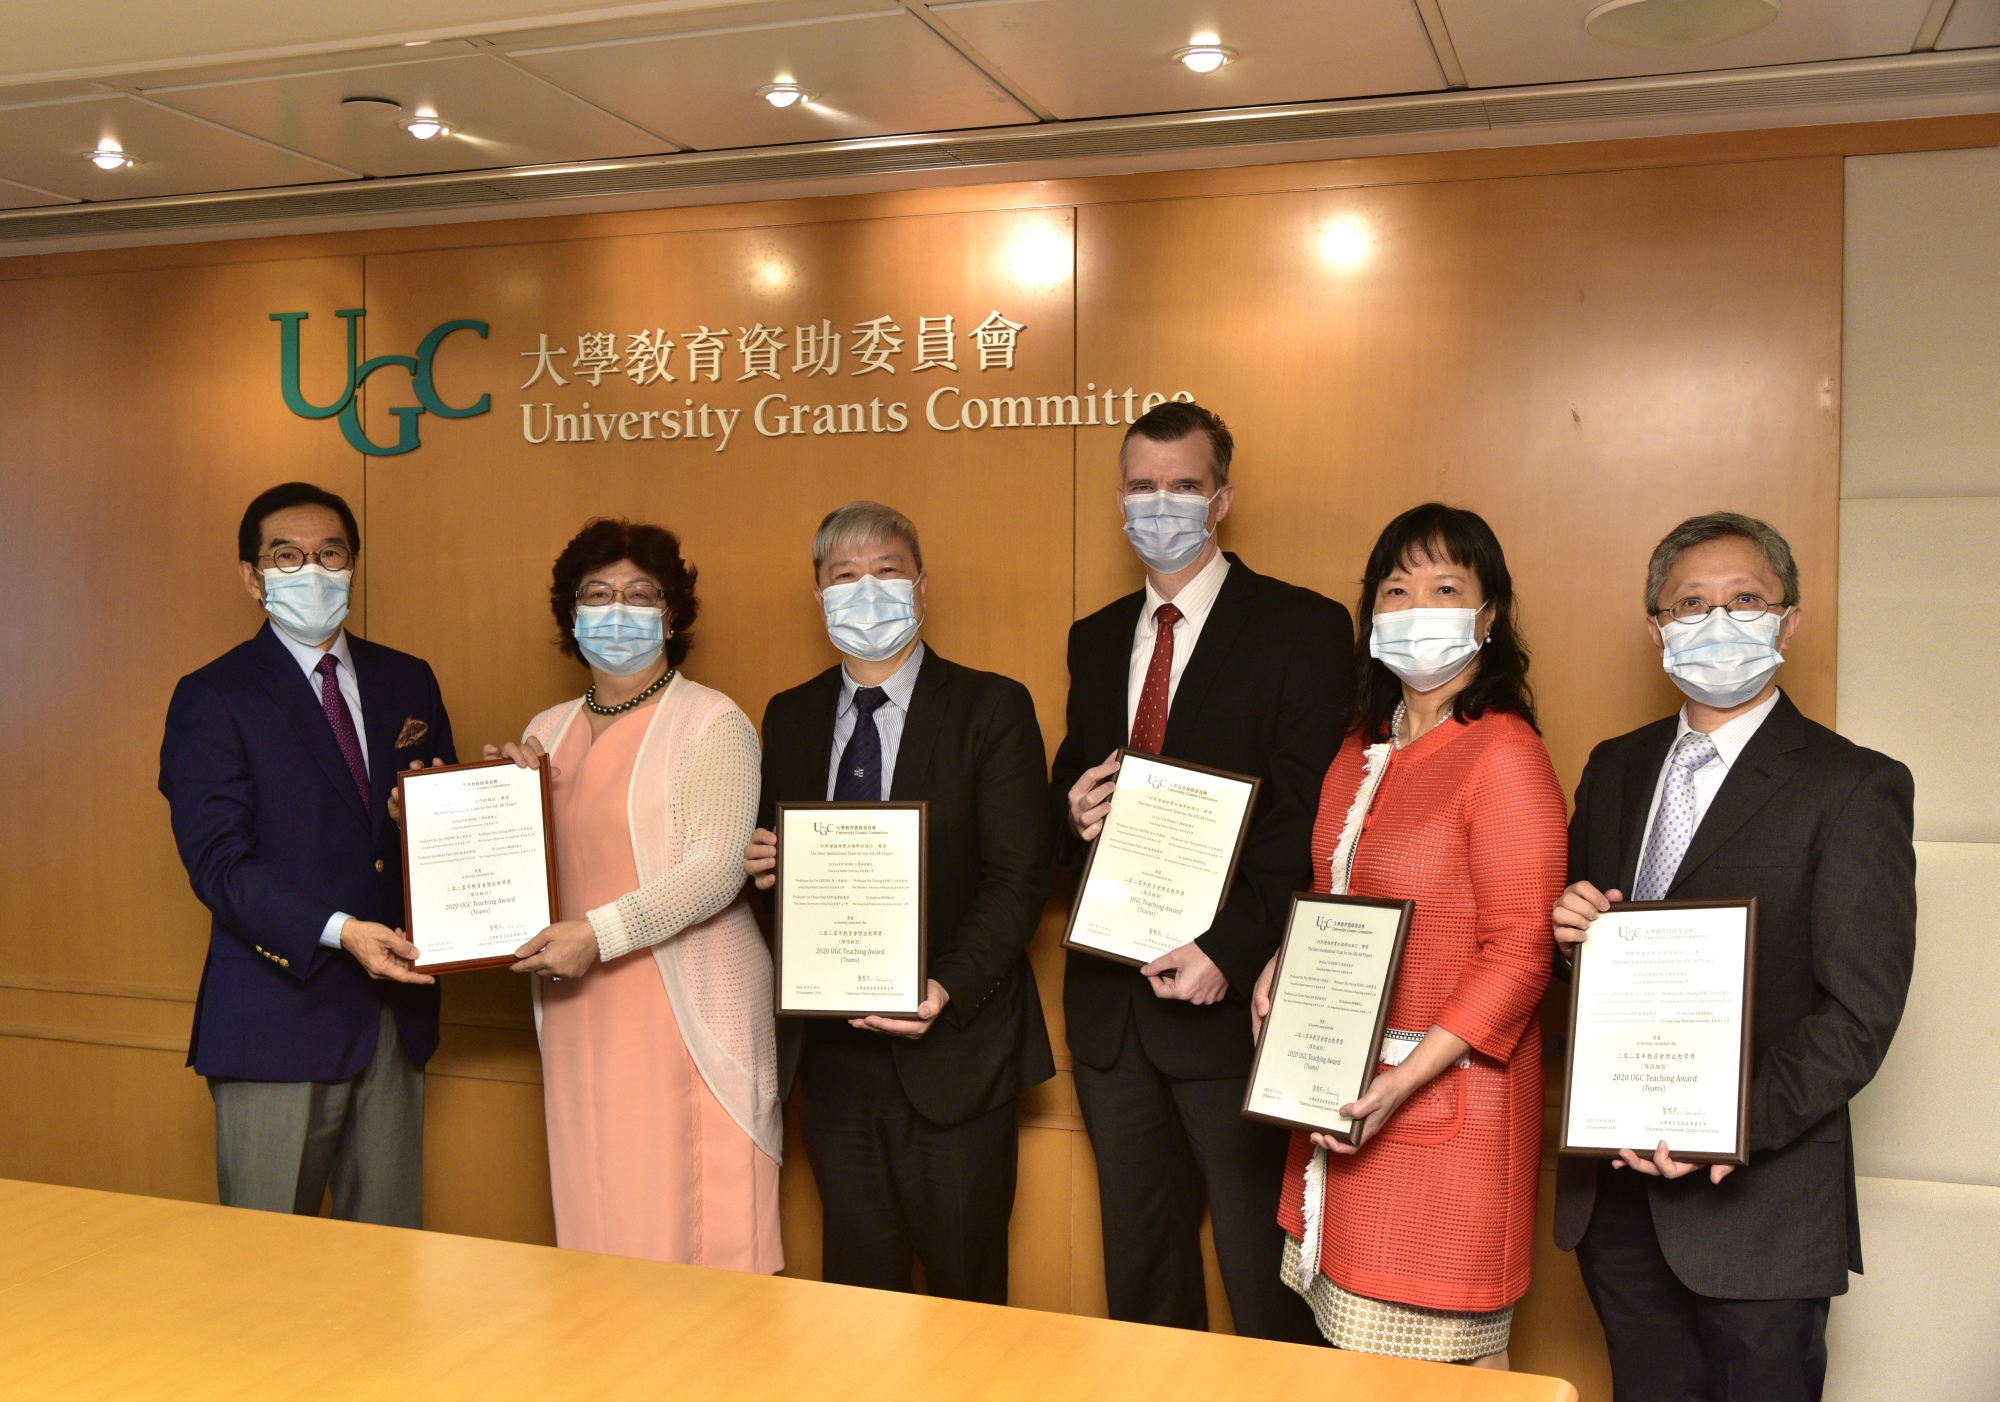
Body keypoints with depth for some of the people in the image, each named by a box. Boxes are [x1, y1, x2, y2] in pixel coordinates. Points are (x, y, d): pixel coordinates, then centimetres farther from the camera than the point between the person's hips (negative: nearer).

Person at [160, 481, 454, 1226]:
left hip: (394, 1009, 5)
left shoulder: (407, 682, 12)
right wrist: (338, 933, -23)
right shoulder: (211, 698, -3)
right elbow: (218, 863, -10)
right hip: (277, 1015, -4)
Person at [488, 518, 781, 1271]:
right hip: (579, 1014, 6)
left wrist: (598, 934, -21)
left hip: (687, 1011, -5)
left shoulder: (710, 722, -4)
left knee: (694, 1222, -3)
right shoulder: (547, 731, 14)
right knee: (594, 1209, 10)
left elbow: (716, 869, -14)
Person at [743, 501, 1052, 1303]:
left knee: (964, 1290, 7)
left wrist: (948, 989, -24)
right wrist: (763, 867, -8)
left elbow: (1018, 878, -10)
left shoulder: (991, 710, -4)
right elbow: (771, 861, 16)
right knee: (856, 1288, 15)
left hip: (952, 1050, -4)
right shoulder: (789, 717, 11)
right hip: (832, 1053, 4)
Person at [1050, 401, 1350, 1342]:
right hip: (1110, 1002, 6)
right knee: (1138, 1271, 17)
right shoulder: (1095, 639, 13)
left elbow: (1306, 821, -12)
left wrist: (1229, 953, -21)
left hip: (1230, 998, -5)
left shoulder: (1301, 628, -5)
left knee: (1264, 1280, 4)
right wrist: (1074, 814, -5)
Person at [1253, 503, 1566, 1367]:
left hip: (1443, 1103, -7)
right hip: (1340, 1093, 7)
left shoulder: (1505, 754, -13)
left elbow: (1520, 954, -16)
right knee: (1356, 1333, 13)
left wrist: (1403, 1079, -22)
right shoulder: (1362, 751, 13)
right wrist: (1284, 968, 5)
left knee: (1445, 1359, 2)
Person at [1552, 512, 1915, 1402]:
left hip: (1757, 1203, -5)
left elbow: (1859, 1014, -13)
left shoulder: (1853, 787, -8)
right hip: (1615, 1187, 5)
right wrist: (1570, 925, -7)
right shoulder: (1614, 768, 10)